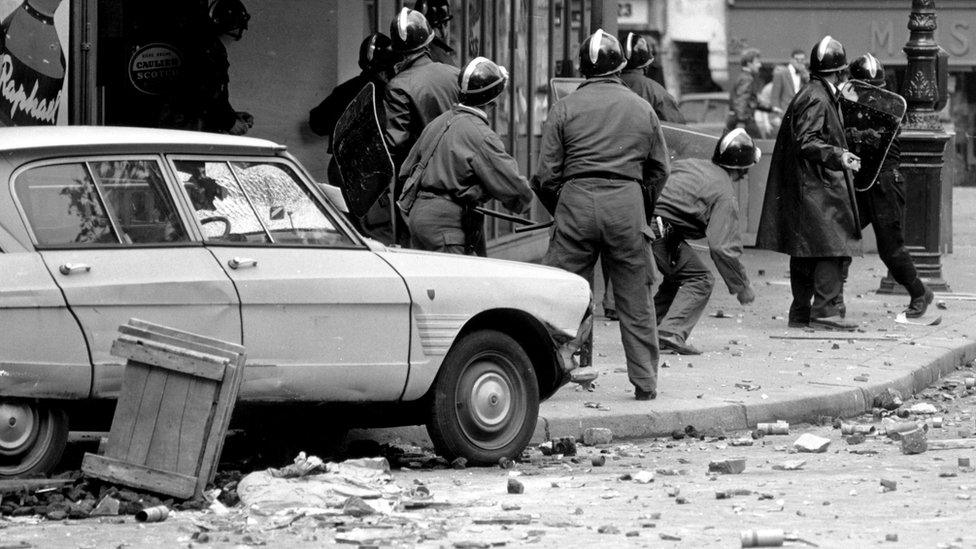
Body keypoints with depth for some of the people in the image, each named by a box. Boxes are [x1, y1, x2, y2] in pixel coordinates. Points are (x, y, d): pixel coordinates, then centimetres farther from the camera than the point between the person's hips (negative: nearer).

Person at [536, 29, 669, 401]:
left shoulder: (564, 109, 3)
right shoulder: (642, 109, 10)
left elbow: (546, 175, 1)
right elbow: (660, 170, 14)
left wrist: (558, 211, 16)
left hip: (576, 202, -1)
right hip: (627, 204, 1)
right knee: (635, 300, 9)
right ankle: (645, 382, 13)